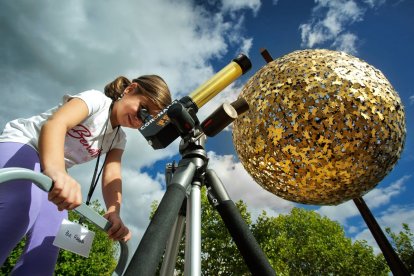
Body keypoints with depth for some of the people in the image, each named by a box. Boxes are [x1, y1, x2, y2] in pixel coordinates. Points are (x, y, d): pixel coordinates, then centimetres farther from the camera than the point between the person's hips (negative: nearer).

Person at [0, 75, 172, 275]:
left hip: (47, 175, 7)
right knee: (20, 212, -34)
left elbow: (112, 175, -13)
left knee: (45, 250, -8)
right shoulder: (98, 99, -16)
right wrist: (54, 169, -56)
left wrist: (114, 213, -34)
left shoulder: (119, 139, 3)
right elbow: (55, 123, -35)